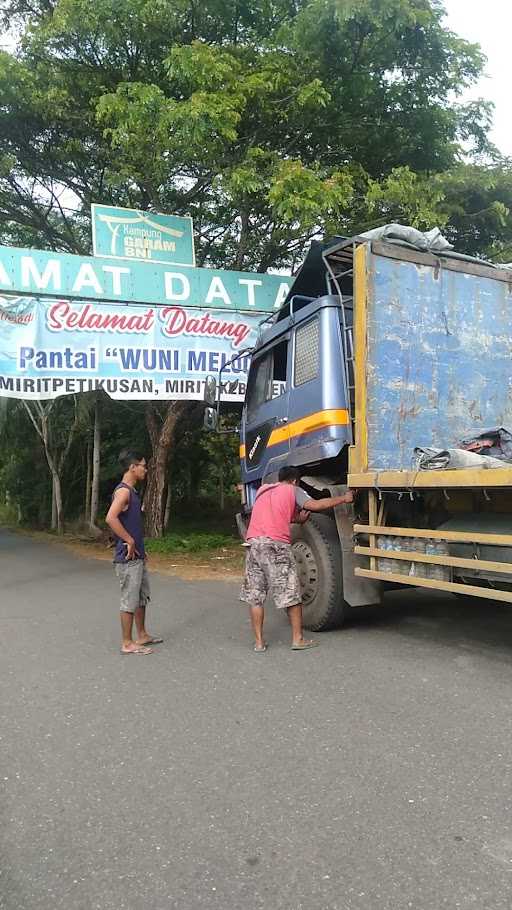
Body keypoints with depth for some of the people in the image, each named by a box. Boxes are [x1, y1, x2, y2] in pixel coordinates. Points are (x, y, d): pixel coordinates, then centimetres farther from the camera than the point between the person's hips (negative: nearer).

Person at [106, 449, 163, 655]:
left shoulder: (132, 491, 14)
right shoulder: (123, 491, -17)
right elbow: (111, 518, -31)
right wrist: (129, 541, -23)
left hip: (137, 556, 10)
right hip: (128, 558, -10)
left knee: (142, 596, 18)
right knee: (130, 600, -1)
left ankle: (142, 635, 29)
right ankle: (127, 643, 9)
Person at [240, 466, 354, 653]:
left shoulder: (262, 490, 27)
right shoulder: (293, 490, 11)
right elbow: (315, 505, -3)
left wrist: (298, 518, 32)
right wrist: (343, 498, 6)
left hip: (253, 542, 5)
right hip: (276, 544, -5)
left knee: (254, 596, 11)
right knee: (291, 594, 6)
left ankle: (259, 642, 12)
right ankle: (298, 639, 12)